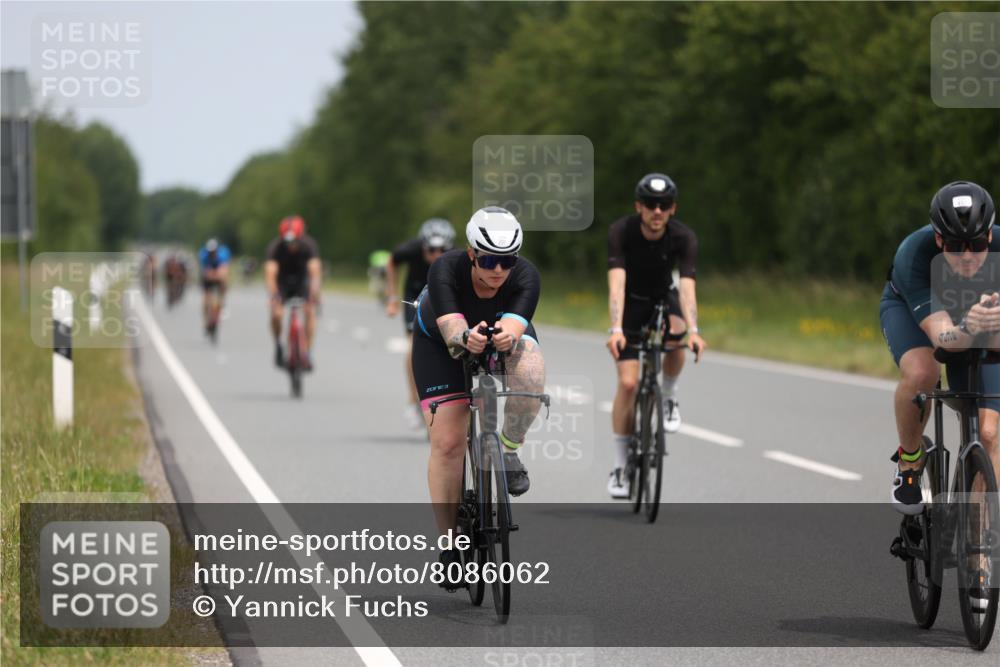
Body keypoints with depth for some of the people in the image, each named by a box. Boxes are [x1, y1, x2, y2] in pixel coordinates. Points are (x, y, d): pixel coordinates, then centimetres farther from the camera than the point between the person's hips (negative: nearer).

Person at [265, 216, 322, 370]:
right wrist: (273, 296, -56)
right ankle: (278, 345, 4)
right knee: (276, 314, -23)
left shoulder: (309, 245, -27)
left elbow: (315, 270, -40)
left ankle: (307, 353, -15)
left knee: (310, 310, -23)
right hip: (282, 281, -1)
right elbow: (270, 273, -40)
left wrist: (314, 293, -57)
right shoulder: (276, 247, -29)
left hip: (301, 279, 1)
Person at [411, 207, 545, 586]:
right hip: (440, 340, -1)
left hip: (507, 334, 1)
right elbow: (451, 327, -47)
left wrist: (508, 338, -69)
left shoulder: (526, 277, -32)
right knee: (447, 442, -12)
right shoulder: (446, 271, -35)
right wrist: (466, 338, -70)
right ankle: (450, 543, 1)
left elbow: (513, 326, -46)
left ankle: (509, 450, -10)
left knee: (530, 372, -35)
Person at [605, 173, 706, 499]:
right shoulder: (621, 232, -27)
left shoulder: (684, 237, -25)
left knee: (675, 334, -35)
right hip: (631, 304, -1)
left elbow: (687, 286, -35)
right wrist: (616, 330, -51)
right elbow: (616, 284, -37)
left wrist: (693, 331, -51)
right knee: (628, 383, -14)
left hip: (664, 299, 1)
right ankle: (620, 466, -1)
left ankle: (669, 397, -6)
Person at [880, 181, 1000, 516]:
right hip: (909, 307, -2)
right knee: (921, 373, -35)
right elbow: (942, 337, -46)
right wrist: (968, 329, -69)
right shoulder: (914, 255, -40)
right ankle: (909, 459, -7)